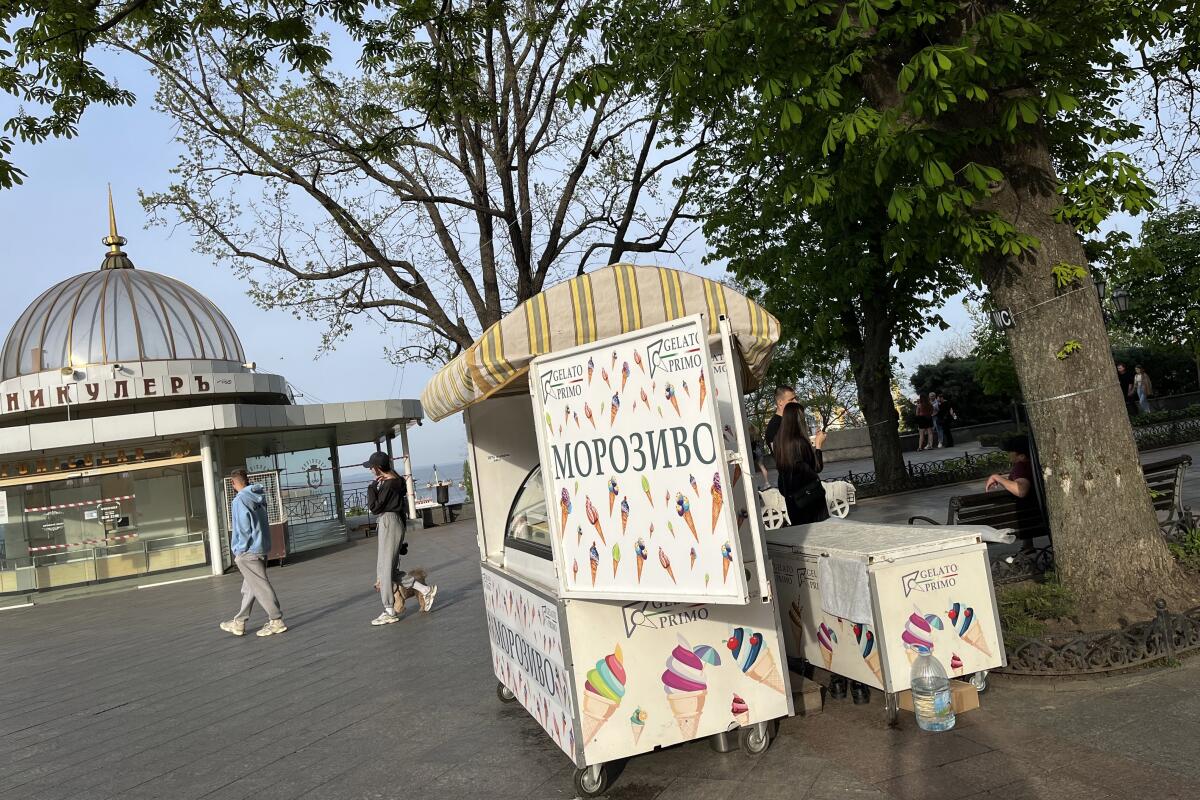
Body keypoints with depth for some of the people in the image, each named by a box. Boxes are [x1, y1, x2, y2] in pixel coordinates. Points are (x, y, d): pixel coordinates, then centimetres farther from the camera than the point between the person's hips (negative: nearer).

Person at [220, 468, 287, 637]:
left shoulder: (239, 500, -16)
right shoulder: (258, 497, 8)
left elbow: (243, 528, -18)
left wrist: (238, 551, -8)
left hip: (248, 552, -9)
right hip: (262, 547, 9)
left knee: (261, 586, -3)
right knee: (249, 588, 14)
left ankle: (276, 621, 1)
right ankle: (239, 623, 23)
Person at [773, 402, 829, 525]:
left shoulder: (779, 440, -4)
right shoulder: (801, 442, -24)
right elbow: (817, 467, -13)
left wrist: (813, 443, 14)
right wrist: (818, 444, -4)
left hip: (790, 496, 6)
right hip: (809, 493, -6)